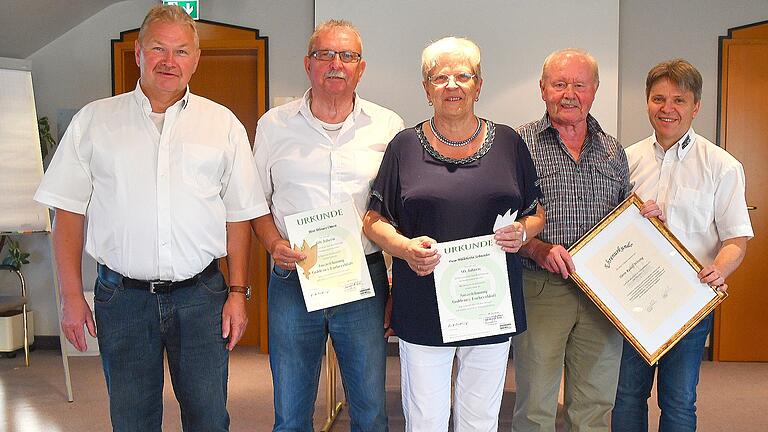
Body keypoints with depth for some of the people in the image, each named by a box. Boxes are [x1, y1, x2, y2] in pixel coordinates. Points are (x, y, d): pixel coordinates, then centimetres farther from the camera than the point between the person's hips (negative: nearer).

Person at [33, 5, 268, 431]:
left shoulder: (223, 124, 4)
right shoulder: (93, 121, 4)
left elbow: (239, 216, 5)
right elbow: (68, 212, 5)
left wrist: (237, 293, 1)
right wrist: (71, 295, 0)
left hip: (201, 295, 0)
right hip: (122, 296, 0)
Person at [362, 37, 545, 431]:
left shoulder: (508, 143, 6)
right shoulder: (405, 145, 2)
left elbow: (538, 214, 13)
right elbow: (374, 221, 3)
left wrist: (522, 232, -9)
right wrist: (405, 247, -16)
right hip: (423, 307, -1)